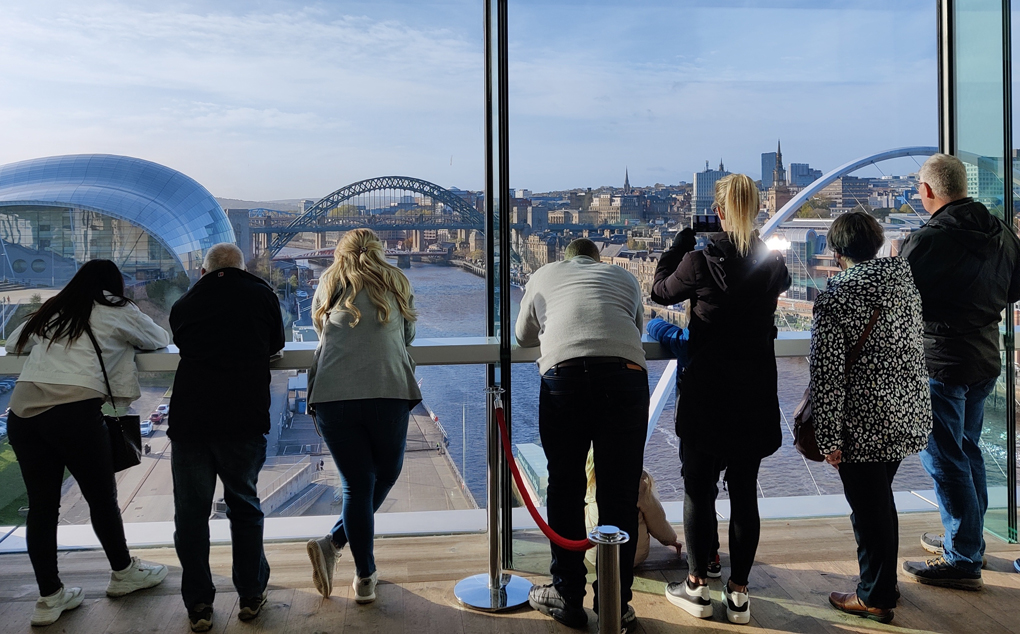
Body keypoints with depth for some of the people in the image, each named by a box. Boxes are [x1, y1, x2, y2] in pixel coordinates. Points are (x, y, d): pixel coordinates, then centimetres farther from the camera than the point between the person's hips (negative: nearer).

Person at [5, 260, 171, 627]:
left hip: (22, 413, 5)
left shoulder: (49, 312, 23)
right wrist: (123, 340, 41)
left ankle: (49, 598, 17)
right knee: (102, 497, 12)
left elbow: (13, 344, 36)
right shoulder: (116, 311, 11)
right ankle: (123, 573, 29)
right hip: (74, 411, -5)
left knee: (41, 505, 10)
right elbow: (160, 340, 25)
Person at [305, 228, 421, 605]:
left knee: (357, 485, 10)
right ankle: (334, 542, 9)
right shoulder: (395, 282, 17)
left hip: (332, 395, 2)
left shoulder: (328, 285, 18)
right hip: (387, 392, -1)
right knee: (385, 475, 18)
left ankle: (365, 578, 11)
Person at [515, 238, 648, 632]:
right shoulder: (624, 277, 29)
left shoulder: (545, 275, 27)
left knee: (565, 486, 12)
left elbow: (523, 336, 38)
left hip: (563, 374, -1)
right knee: (620, 493, 8)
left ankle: (568, 598, 20)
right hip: (626, 373, 1)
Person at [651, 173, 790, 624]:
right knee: (744, 490, 9)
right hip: (756, 393, 3)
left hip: (706, 391, -3)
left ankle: (697, 586, 15)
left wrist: (678, 247, 13)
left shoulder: (700, 260, -13)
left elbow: (660, 292, 4)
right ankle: (739, 592, 16)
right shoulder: (772, 261, -1)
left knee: (699, 488, 8)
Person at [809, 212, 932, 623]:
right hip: (909, 415, 7)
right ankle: (883, 583, 34)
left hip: (865, 425, -7)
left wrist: (828, 438, -13)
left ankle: (875, 597, 20)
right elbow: (915, 348, 14)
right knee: (880, 500, 21)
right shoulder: (906, 283, 4)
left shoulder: (835, 299, -16)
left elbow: (827, 375, -17)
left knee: (869, 508, 6)